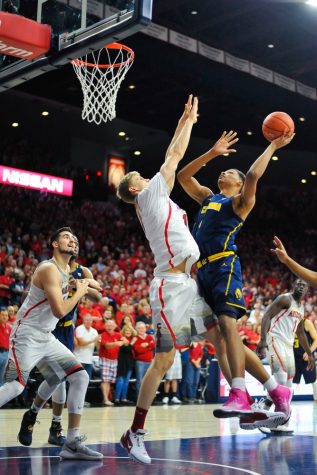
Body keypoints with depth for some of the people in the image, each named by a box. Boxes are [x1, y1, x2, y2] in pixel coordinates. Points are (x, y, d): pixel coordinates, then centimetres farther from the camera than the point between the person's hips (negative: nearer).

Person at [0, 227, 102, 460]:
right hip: (26, 336, -9)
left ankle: (73, 443, 1)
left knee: (80, 377, -2)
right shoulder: (49, 269, -16)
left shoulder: (67, 270, 12)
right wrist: (79, 292, -10)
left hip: (47, 338, 9)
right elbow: (60, 311, -23)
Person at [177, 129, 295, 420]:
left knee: (227, 323, -24)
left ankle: (239, 395, -31)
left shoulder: (241, 201, 7)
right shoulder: (208, 197, 27)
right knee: (223, 333, 3)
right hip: (204, 270, 7)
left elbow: (253, 175, -11)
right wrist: (212, 153, 19)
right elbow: (183, 176, 24)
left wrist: (273, 146, -3)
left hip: (225, 267, -7)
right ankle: (277, 390, 8)